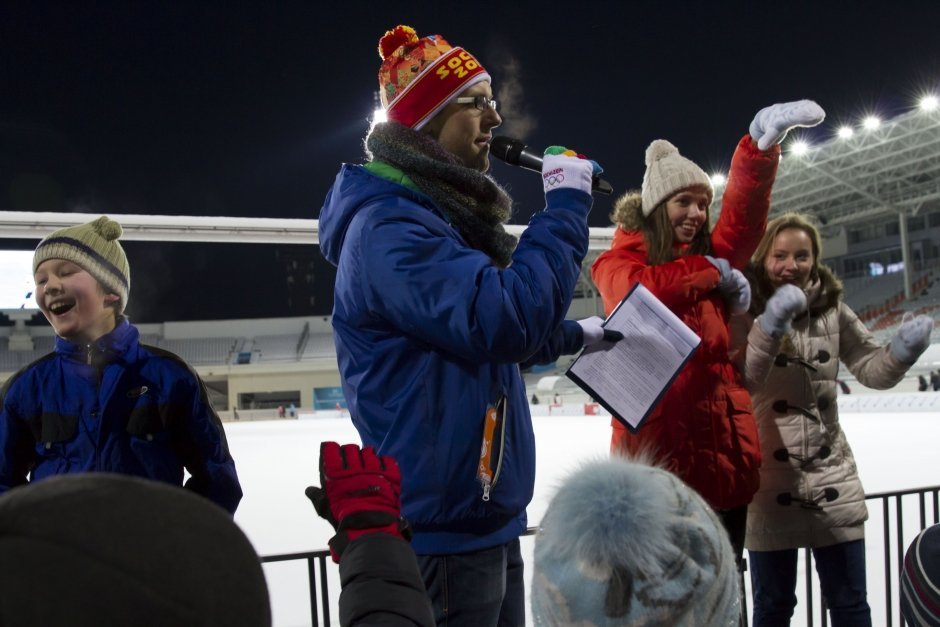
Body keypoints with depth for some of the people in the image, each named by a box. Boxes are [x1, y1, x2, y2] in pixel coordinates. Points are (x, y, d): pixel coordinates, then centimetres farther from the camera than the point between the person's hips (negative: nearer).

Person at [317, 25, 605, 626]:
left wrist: (572, 335, 24)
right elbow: (506, 318, -31)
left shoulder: (446, 213, 13)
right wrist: (565, 205, -22)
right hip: (444, 532, -10)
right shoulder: (389, 227, -20)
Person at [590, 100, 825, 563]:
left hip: (723, 447, 6)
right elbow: (640, 288, -22)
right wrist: (712, 274, -10)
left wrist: (762, 143, -18)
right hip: (655, 449, -5)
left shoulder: (710, 256, 16)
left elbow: (743, 212, -2)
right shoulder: (617, 264, 2)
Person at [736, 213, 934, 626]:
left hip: (832, 476, 3)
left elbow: (872, 369, 5)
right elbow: (740, 379, -23)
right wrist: (771, 325, -38)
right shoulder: (747, 314, -8)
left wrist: (902, 351, -16)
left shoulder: (832, 310, 4)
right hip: (770, 476, -3)